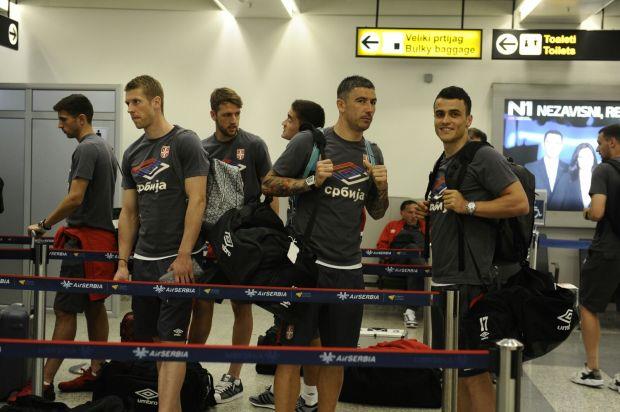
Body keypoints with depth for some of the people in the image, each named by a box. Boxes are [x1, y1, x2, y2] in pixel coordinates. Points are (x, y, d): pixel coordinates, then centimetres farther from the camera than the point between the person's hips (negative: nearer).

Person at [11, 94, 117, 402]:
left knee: (65, 310, -9)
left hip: (84, 239, -10)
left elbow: (75, 198, -20)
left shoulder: (86, 149, -13)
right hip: (102, 235, 10)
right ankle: (96, 373, 17)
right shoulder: (105, 148, 17)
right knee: (95, 306, 12)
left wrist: (44, 225, -10)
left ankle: (45, 383, -7)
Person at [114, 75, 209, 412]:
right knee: (149, 337, 10)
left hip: (177, 260, -7)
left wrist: (184, 256, -17)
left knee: (171, 339, -8)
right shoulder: (132, 154, 13)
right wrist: (123, 263, 9)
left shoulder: (185, 143, -6)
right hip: (143, 261, 7)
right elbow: (129, 212, 15)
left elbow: (197, 201, -12)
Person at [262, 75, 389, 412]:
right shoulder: (309, 142, -5)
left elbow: (376, 213, 18)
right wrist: (311, 181, -16)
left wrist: (382, 188, -2)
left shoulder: (373, 153, 12)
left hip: (349, 270, 5)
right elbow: (269, 185, -3)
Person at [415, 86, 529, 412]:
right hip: (442, 279, 9)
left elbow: (520, 203, -17)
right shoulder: (443, 163, 17)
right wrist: (429, 212, 9)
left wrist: (469, 206, -22)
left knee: (474, 371, -2)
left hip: (468, 281, -9)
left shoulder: (483, 157, -9)